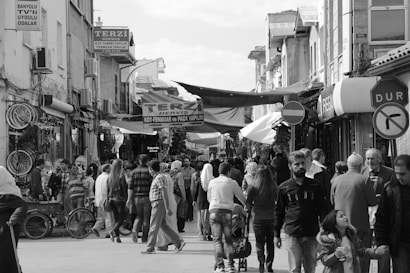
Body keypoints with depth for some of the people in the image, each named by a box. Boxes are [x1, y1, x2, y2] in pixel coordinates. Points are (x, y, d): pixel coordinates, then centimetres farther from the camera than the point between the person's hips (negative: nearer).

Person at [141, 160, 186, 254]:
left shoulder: (159, 178, -15)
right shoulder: (157, 178, 16)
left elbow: (164, 193, -20)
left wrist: (167, 208, -23)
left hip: (158, 204, -10)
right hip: (156, 205, 10)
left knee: (154, 226, -5)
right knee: (164, 226, 10)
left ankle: (150, 248, -1)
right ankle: (179, 242, 10)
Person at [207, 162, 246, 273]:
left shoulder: (212, 182, 11)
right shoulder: (232, 183, 4)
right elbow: (242, 197, 13)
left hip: (214, 211, 1)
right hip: (227, 211, -1)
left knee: (217, 239, 1)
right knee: (228, 239, 7)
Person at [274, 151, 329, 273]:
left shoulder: (314, 186, 5)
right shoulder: (284, 188, 3)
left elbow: (323, 208, 6)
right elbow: (278, 212, 8)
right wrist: (277, 234, 7)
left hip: (311, 234, 2)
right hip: (293, 235, -1)